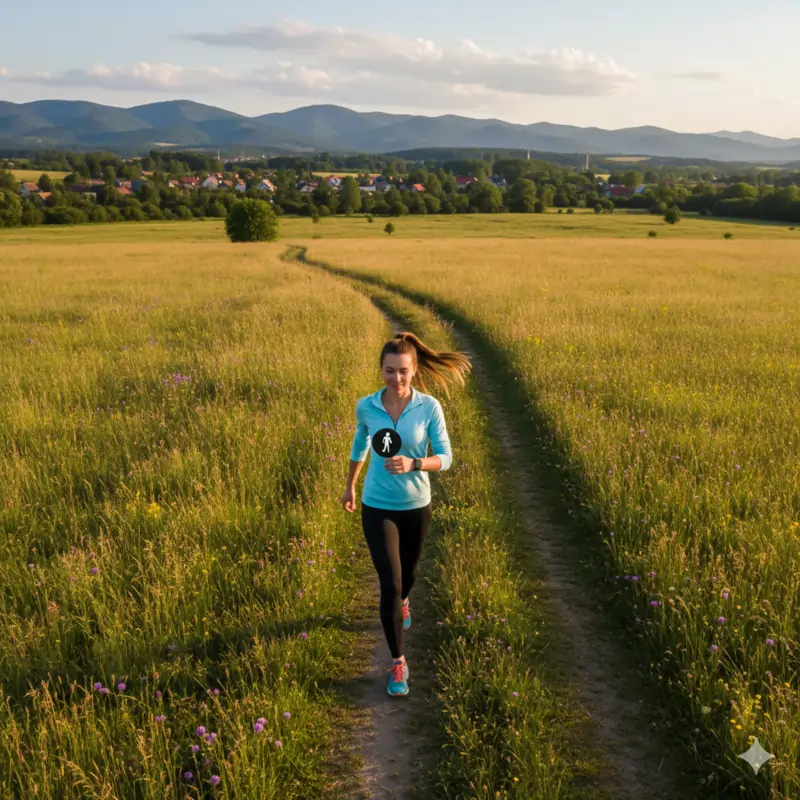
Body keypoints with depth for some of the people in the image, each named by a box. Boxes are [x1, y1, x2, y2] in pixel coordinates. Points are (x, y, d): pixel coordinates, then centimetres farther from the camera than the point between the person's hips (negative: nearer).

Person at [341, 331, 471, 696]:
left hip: (416, 506, 1)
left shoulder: (429, 407, -15)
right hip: (377, 507, -1)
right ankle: (398, 662, 8)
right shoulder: (366, 406, -11)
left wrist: (412, 464, -32)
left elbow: (445, 458, -12)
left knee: (408, 572, 24)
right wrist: (350, 486, 20)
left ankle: (402, 602, 61)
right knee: (389, 584, -10)